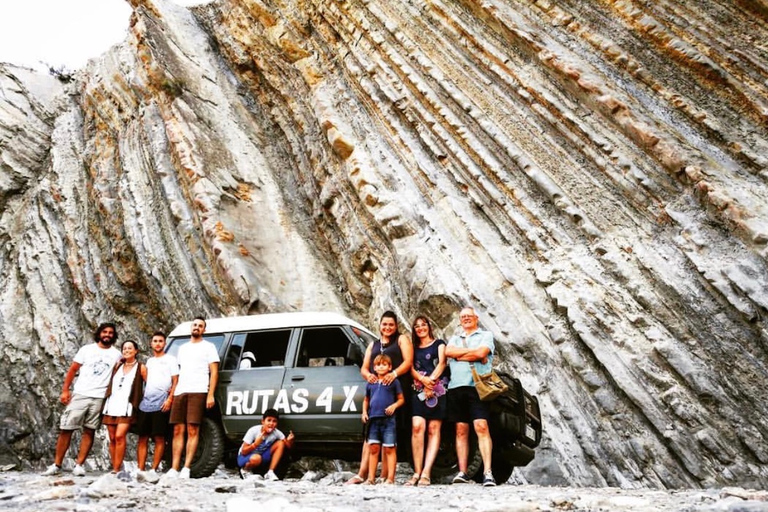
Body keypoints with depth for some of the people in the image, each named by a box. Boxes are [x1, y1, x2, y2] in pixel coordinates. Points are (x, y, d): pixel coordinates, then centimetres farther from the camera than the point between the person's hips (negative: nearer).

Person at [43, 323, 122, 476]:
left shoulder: (116, 354, 7)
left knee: (89, 432, 2)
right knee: (66, 429, 0)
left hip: (100, 398, 0)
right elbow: (73, 370, 5)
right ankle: (56, 465, 8)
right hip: (80, 395, 0)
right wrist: (65, 390, -3)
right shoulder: (87, 349, 5)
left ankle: (79, 465, 9)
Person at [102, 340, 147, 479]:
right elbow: (111, 383, 25)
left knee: (120, 436, -16)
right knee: (112, 438, 4)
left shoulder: (141, 368, 3)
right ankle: (115, 469, 13)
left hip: (127, 407, -4)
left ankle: (117, 469, -10)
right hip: (112, 405, 5)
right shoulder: (118, 365, 16)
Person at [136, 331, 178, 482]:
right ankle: (140, 470, 8)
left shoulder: (170, 359, 4)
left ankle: (153, 470, 0)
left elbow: (175, 381, -2)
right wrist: (139, 398, 12)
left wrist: (170, 399, -13)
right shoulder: (149, 361, 21)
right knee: (142, 438, 5)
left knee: (159, 438, -4)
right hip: (145, 403, 6)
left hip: (161, 404, -6)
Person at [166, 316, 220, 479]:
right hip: (180, 392, 5)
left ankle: (186, 468, -8)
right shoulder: (183, 348, 25)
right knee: (178, 431, 2)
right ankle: (174, 469, 3)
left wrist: (210, 395, -9)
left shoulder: (208, 346, 9)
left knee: (192, 431, -8)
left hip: (197, 392, -5)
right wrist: (173, 390, 13)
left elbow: (214, 372, 2)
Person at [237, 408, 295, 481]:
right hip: (245, 457, -4)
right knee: (256, 458, -39)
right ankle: (245, 470, -5)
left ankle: (270, 472, -15)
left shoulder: (277, 433, -15)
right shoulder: (253, 431, -25)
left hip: (262, 456, 4)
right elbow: (243, 452, -23)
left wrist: (289, 441, -36)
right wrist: (255, 444, -42)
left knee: (280, 443, -15)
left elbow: (288, 446, -13)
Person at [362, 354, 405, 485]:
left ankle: (390, 478, 2)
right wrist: (364, 412, 9)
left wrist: (394, 406, -13)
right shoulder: (370, 383, 14)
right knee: (373, 448, 7)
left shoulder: (394, 382, 3)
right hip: (373, 419, 4)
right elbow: (366, 400, 24)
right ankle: (371, 478, 12)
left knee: (389, 449, -1)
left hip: (388, 419, -4)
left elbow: (401, 399, 5)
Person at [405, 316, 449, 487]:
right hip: (419, 390, 2)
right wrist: (424, 380, -9)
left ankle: (426, 473, -13)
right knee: (417, 427, -16)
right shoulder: (414, 348, 23)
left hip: (438, 389, -1)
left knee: (434, 429, -9)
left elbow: (442, 363, 3)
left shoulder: (439, 344, 17)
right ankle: (417, 473, -16)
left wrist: (431, 380, -11)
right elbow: (411, 369, 10)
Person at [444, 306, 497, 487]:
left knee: (481, 427, -14)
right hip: (456, 386, 4)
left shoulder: (485, 335, 12)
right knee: (461, 430, 3)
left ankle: (487, 473, -17)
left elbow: (481, 353, -9)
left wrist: (458, 355, 0)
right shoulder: (455, 338, 24)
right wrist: (473, 351, -2)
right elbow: (448, 351, 2)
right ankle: (462, 472, 3)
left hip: (477, 385, -4)